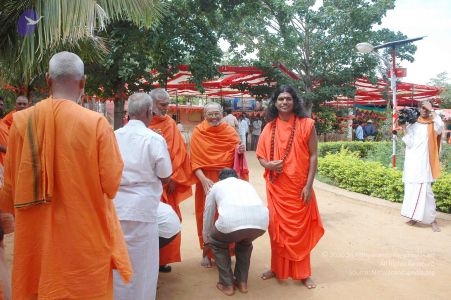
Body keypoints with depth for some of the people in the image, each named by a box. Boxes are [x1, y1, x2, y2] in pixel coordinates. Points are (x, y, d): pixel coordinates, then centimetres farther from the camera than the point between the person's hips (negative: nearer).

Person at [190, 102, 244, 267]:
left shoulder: (230, 132, 3)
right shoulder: (198, 132, -2)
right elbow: (194, 161, -6)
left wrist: (240, 151, -15)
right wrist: (203, 179, -19)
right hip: (205, 180, -1)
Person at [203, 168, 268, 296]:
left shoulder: (216, 186, 31)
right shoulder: (247, 184, 38)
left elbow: (208, 216, 39)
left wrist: (206, 240, 57)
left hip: (231, 220, -3)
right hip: (261, 220, 4)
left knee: (217, 244, 31)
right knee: (245, 243, 38)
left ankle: (227, 284, 30)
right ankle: (242, 282, 38)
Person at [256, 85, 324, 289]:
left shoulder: (306, 124, -3)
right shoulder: (269, 128, 5)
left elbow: (313, 156, -4)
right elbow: (260, 155, 9)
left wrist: (309, 185, -11)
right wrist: (268, 164, -14)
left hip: (299, 187, -2)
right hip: (276, 187, 3)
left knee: (299, 229, 6)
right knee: (277, 227, 10)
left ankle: (303, 273, 21)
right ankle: (277, 268, 28)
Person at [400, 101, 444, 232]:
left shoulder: (432, 124, 4)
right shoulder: (412, 124, 8)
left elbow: (441, 128, -20)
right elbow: (409, 142, 0)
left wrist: (432, 111, -16)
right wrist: (405, 127, -7)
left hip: (424, 162, -3)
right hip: (411, 162, 3)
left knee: (425, 190, -9)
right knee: (411, 189, 6)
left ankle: (432, 219, 0)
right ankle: (414, 216, 18)